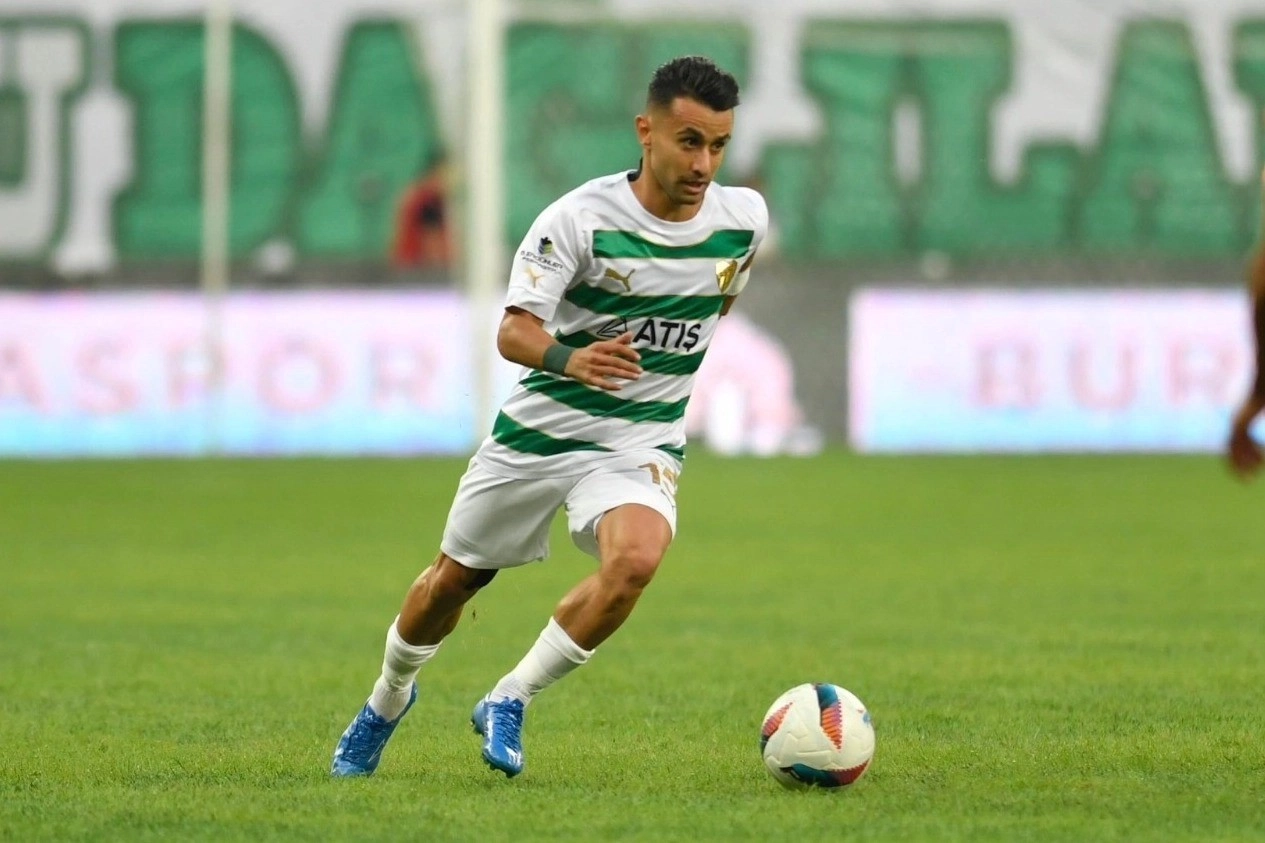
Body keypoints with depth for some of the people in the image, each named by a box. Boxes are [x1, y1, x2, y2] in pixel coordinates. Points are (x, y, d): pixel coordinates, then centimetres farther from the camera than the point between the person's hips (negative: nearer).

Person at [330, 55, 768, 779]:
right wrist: (568, 359, -48)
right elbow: (514, 330, -27)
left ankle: (510, 704, -11)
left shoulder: (744, 218, -7)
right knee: (455, 579, 15)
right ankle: (389, 698, 47)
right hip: (539, 430, -1)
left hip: (641, 444, 1)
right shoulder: (580, 217, -20)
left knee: (635, 559, -30)